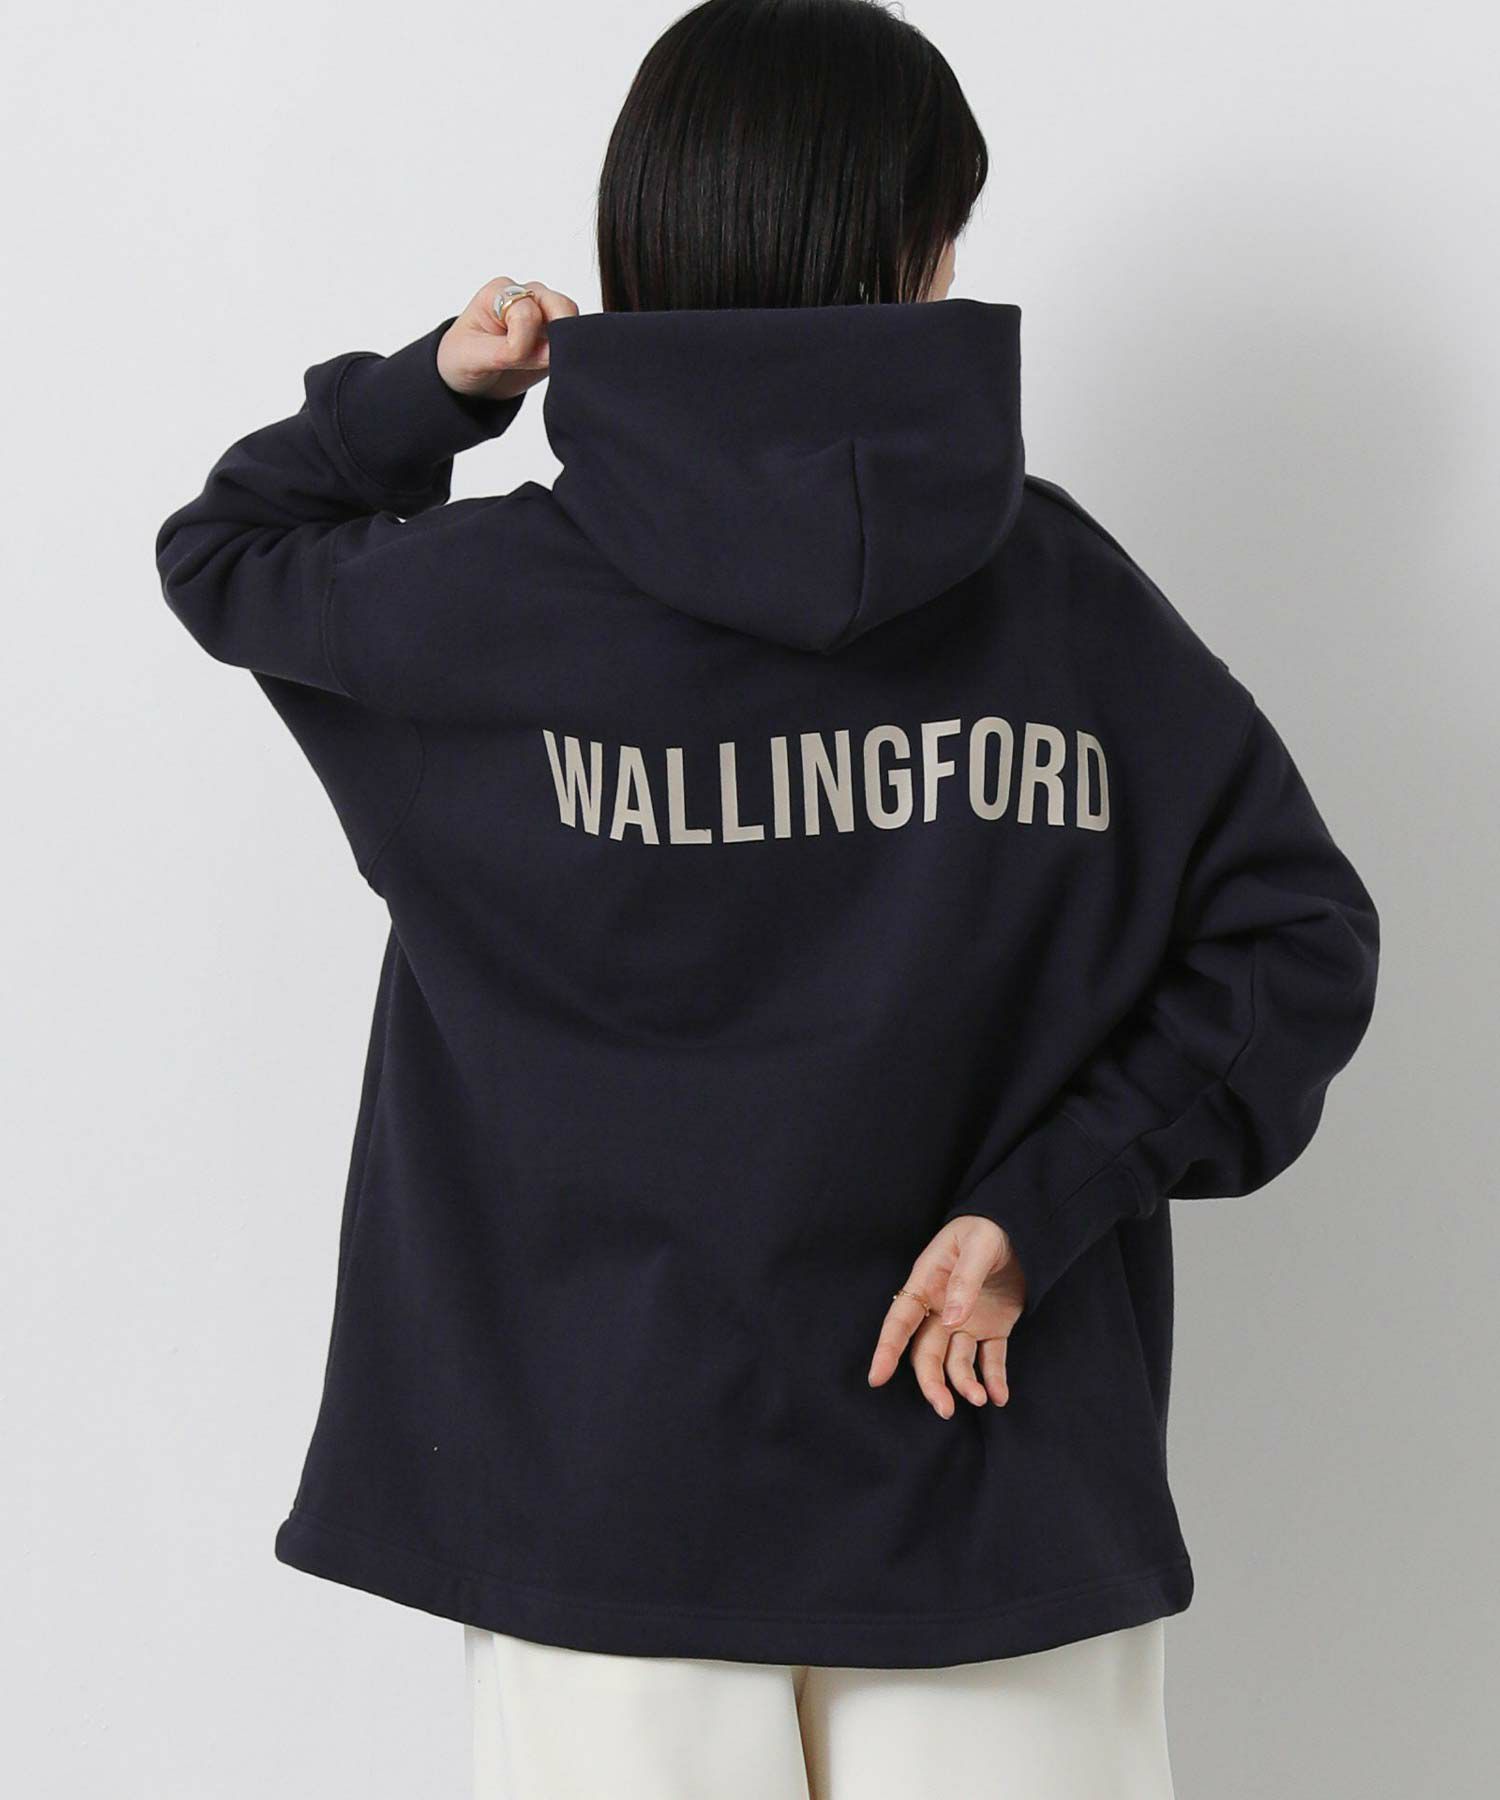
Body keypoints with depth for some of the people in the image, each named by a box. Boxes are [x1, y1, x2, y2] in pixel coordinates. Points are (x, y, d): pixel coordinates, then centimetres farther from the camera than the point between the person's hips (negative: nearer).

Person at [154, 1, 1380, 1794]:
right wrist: (1039, 1203, -7)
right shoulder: (1054, 581, -5)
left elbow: (220, 553, 11)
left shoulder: (511, 589, -8)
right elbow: (1297, 939, -5)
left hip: (610, 1489, 0)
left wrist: (431, 384, 2)